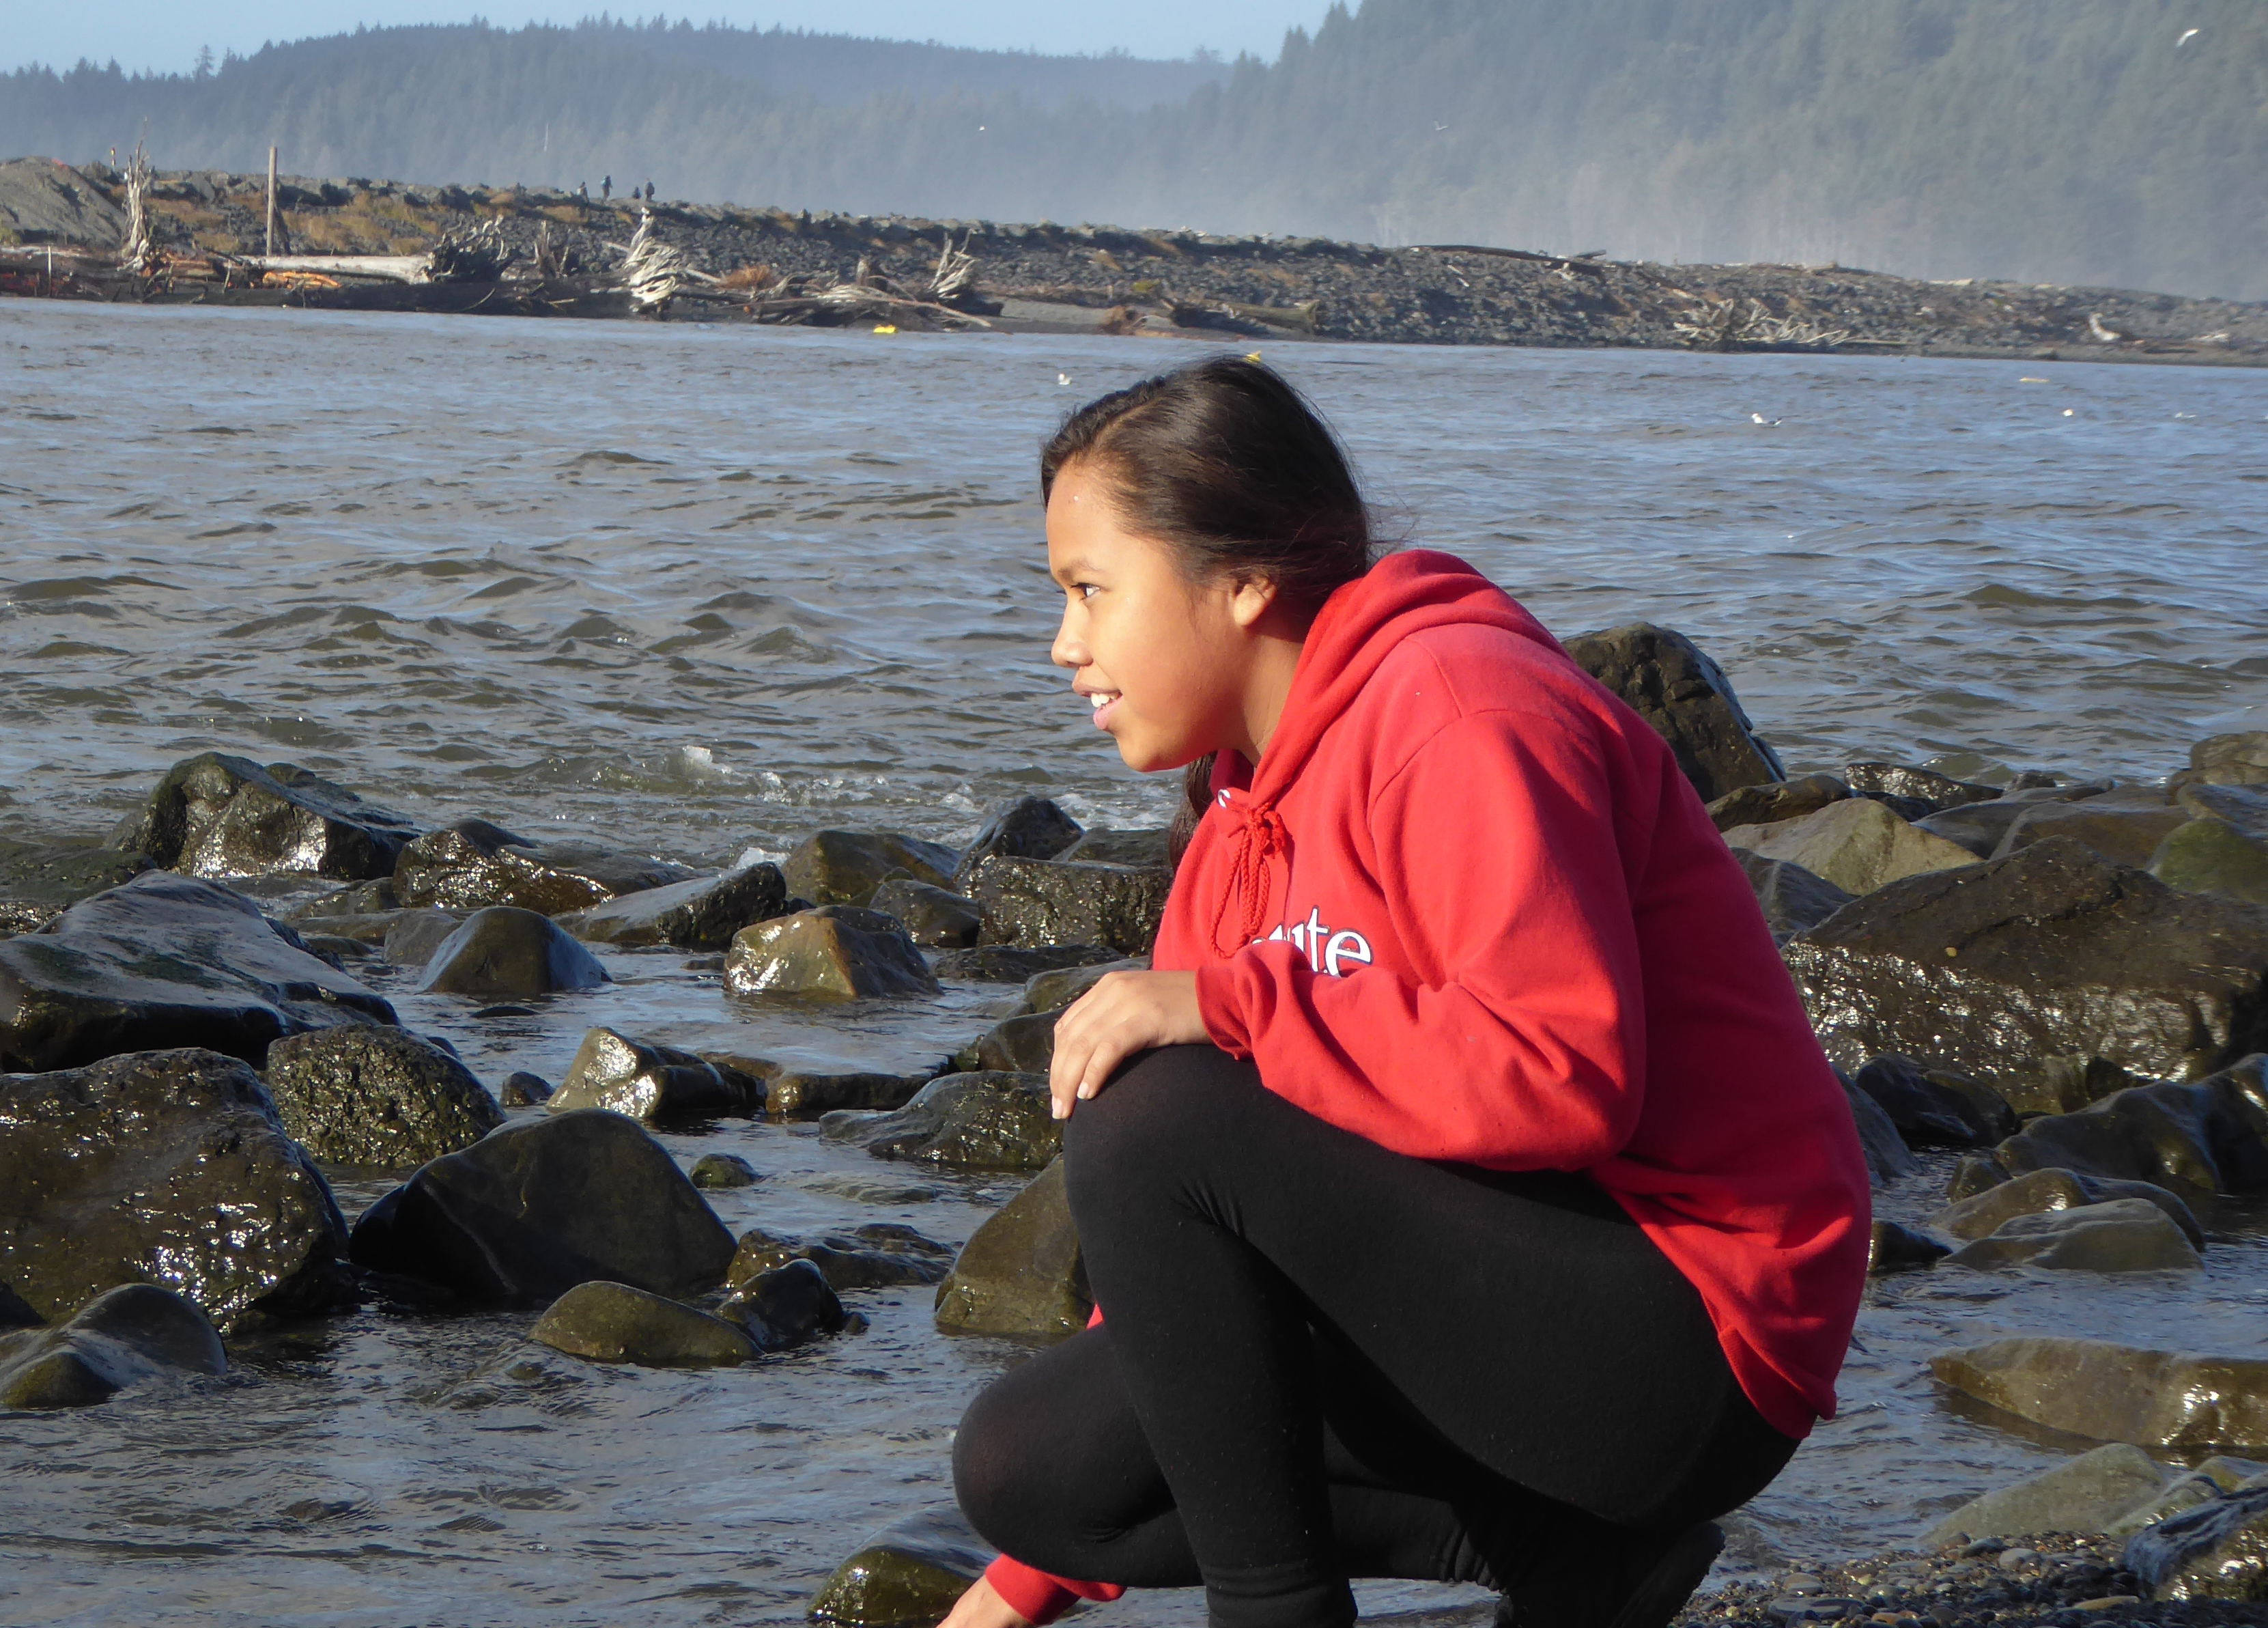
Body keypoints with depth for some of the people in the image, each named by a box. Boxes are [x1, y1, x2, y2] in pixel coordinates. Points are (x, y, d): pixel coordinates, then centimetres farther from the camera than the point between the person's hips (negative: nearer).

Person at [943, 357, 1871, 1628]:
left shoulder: (1452, 712, -14)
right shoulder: (1245, 824, 14)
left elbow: (1564, 1071, -29)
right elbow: (1180, 1279, 15)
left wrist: (1228, 1005, -23)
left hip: (1687, 1338, -10)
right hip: (1511, 1306, 10)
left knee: (1153, 1122, -21)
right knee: (1025, 1461, 1)